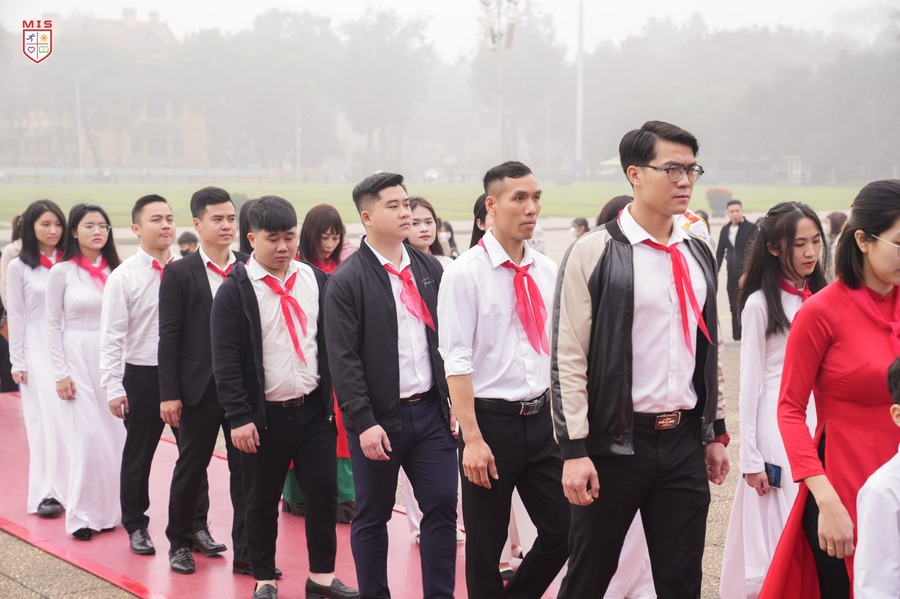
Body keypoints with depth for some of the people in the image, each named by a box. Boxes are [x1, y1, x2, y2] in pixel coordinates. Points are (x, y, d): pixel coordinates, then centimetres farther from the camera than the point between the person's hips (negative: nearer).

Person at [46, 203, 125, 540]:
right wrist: (60, 373, -6)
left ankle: (107, 509, 14)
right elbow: (53, 325, 0)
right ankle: (82, 515, 4)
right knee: (87, 438, -6)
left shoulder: (115, 271, 6)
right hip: (78, 360, -3)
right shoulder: (62, 272, -1)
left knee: (113, 437, 3)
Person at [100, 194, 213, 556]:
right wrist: (114, 387, -11)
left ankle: (197, 524, 22)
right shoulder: (124, 276, -7)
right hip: (143, 376, -2)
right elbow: (112, 336, -7)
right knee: (138, 455, 10)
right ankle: (136, 526, 26)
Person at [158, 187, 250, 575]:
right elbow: (169, 336, -4)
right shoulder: (178, 273, -2)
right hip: (199, 388, -2)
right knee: (191, 468, 10)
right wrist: (169, 393, -8)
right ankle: (180, 542, 28)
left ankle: (246, 551, 12)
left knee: (245, 469, 4)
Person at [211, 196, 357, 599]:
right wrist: (239, 418, -14)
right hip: (264, 415, -3)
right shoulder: (235, 290, -8)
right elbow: (225, 361, -10)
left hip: (315, 409, 3)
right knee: (262, 501, 8)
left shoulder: (317, 280, 5)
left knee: (324, 492, 5)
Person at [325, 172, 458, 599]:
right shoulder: (347, 281, -7)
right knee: (372, 516, 8)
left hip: (432, 410, 4)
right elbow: (343, 360, -11)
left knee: (442, 506, 4)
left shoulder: (430, 268, 8)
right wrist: (364, 423, -17)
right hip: (380, 418, -4)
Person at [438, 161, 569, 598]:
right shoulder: (465, 273, -10)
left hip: (542, 419, 5)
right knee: (485, 546, 6)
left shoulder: (547, 272, 6)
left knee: (563, 531, 7)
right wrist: (473, 439, -18)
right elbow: (457, 362, -13)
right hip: (492, 420, -5)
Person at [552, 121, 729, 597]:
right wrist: (575, 450, -15)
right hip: (615, 442, -5)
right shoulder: (594, 253, -8)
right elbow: (568, 358, -11)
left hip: (684, 442, 5)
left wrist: (714, 433, 16)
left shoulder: (698, 256, 11)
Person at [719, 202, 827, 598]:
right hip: (777, 427, -5)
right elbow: (750, 383, -7)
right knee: (781, 531, 0)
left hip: (820, 424, 5)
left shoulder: (821, 298, 8)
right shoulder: (761, 303, -7)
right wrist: (751, 457, -8)